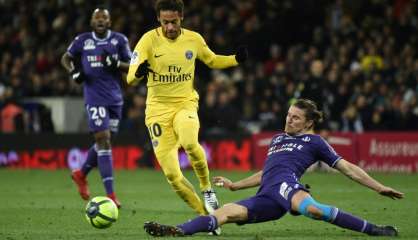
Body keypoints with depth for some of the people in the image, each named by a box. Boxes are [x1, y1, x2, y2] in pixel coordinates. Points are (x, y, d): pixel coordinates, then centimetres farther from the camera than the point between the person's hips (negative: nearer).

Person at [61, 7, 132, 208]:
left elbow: (131, 67, 5)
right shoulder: (82, 40, 2)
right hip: (95, 98, -3)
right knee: (103, 141, -12)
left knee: (104, 142, 13)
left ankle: (81, 174, 39)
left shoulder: (119, 40, 3)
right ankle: (110, 195, -14)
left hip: (115, 98, 3)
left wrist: (117, 64, -15)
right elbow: (66, 58, 16)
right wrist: (73, 71, -4)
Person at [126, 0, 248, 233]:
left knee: (189, 143, -34)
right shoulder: (150, 40, -8)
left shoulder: (193, 39, 0)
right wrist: (138, 72, -40)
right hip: (158, 108, 0)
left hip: (186, 103, 0)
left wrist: (236, 59, 0)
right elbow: (130, 77, -16)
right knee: (172, 174, -7)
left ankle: (207, 188, -9)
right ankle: (205, 214, 10)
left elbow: (212, 60, 19)